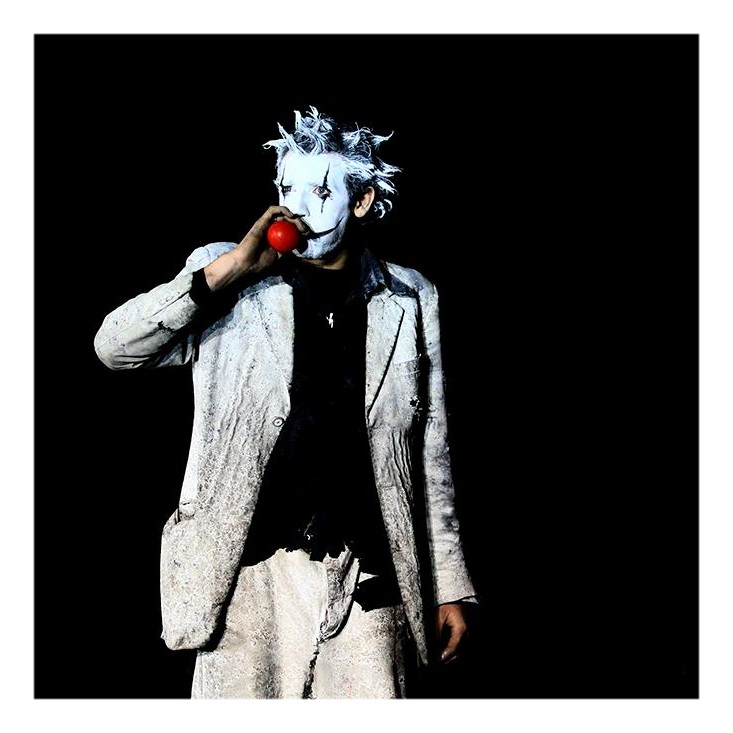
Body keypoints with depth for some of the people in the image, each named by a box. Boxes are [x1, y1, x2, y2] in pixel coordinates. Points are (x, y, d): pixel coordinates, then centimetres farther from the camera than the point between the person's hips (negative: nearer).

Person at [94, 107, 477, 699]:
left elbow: (430, 455, 11)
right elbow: (115, 348, -8)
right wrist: (233, 267, -13)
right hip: (251, 573, -1)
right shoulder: (227, 282, 4)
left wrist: (449, 587, 10)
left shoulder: (410, 301, 8)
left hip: (368, 581, 1)